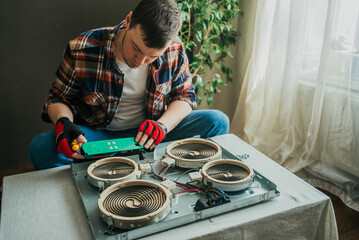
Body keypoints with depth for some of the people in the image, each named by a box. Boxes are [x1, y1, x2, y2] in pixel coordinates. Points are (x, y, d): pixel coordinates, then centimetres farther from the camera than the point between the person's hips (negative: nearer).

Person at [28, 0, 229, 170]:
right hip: (98, 134, -1)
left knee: (217, 121, -17)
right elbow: (59, 98, -3)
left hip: (148, 132, 2)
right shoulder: (81, 50, -17)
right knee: (41, 148, -30)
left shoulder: (173, 49, -12)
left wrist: (162, 124, -21)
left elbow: (185, 95, 0)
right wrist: (63, 121, -28)